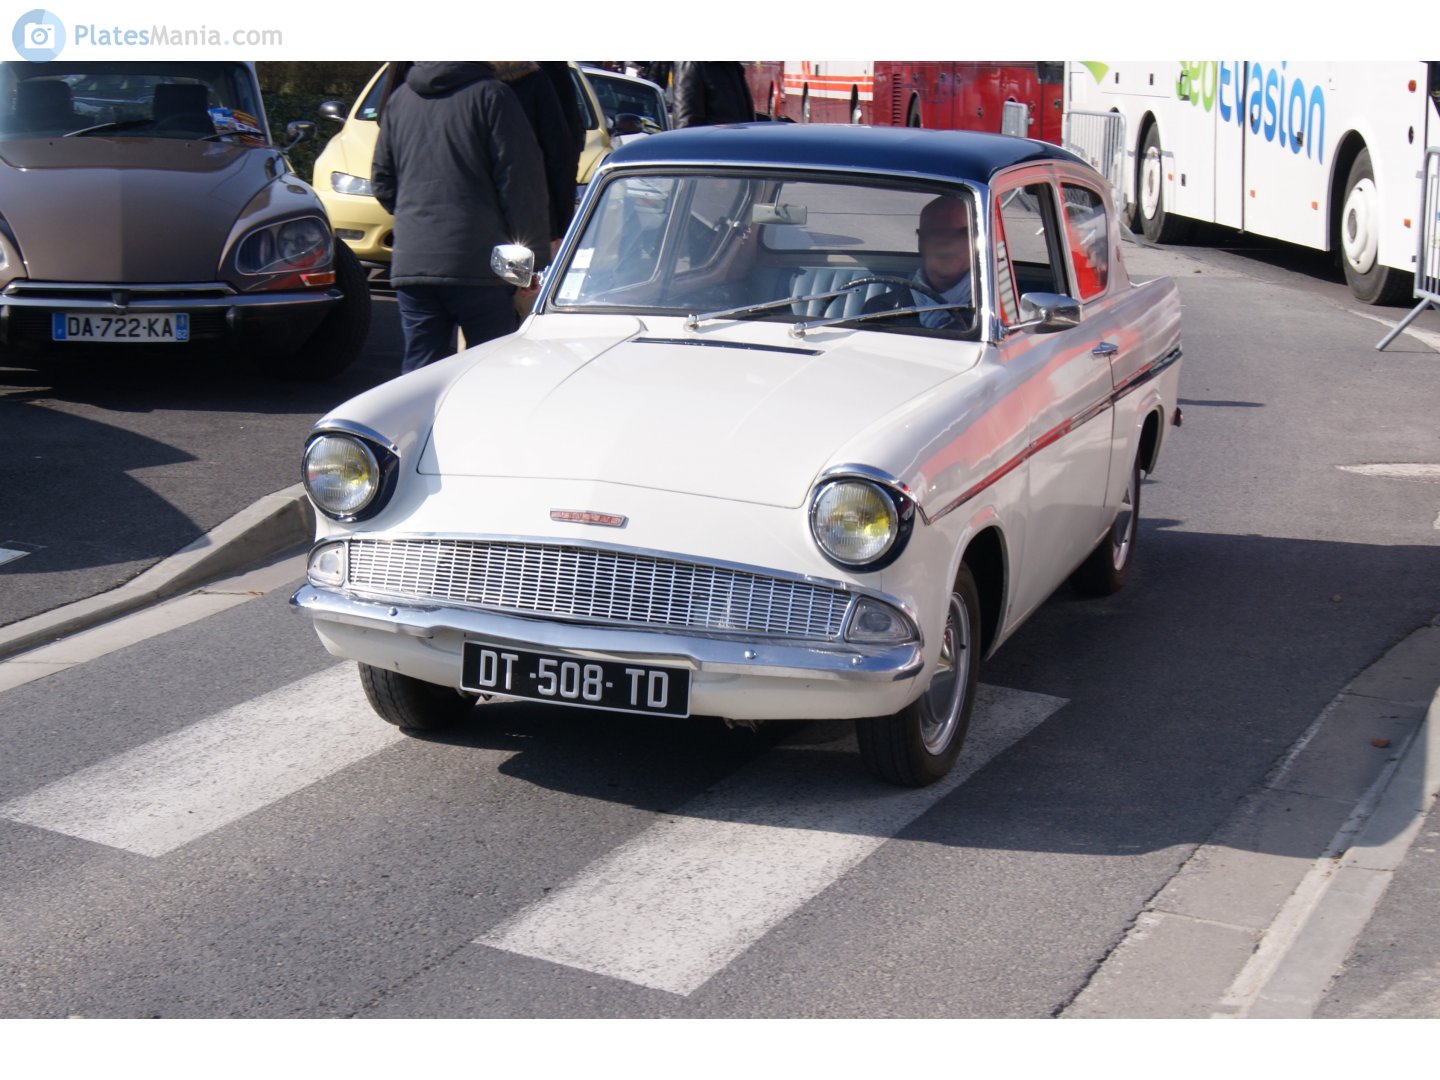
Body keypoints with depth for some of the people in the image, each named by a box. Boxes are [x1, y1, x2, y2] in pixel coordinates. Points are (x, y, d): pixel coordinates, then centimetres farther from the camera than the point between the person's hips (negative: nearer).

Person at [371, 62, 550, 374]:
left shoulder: (398, 99, 13)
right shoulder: (491, 94, -4)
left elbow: (382, 182, 20)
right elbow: (521, 183, -7)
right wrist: (534, 260, -6)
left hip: (410, 263, 5)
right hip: (479, 265, -5)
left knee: (419, 369, 9)